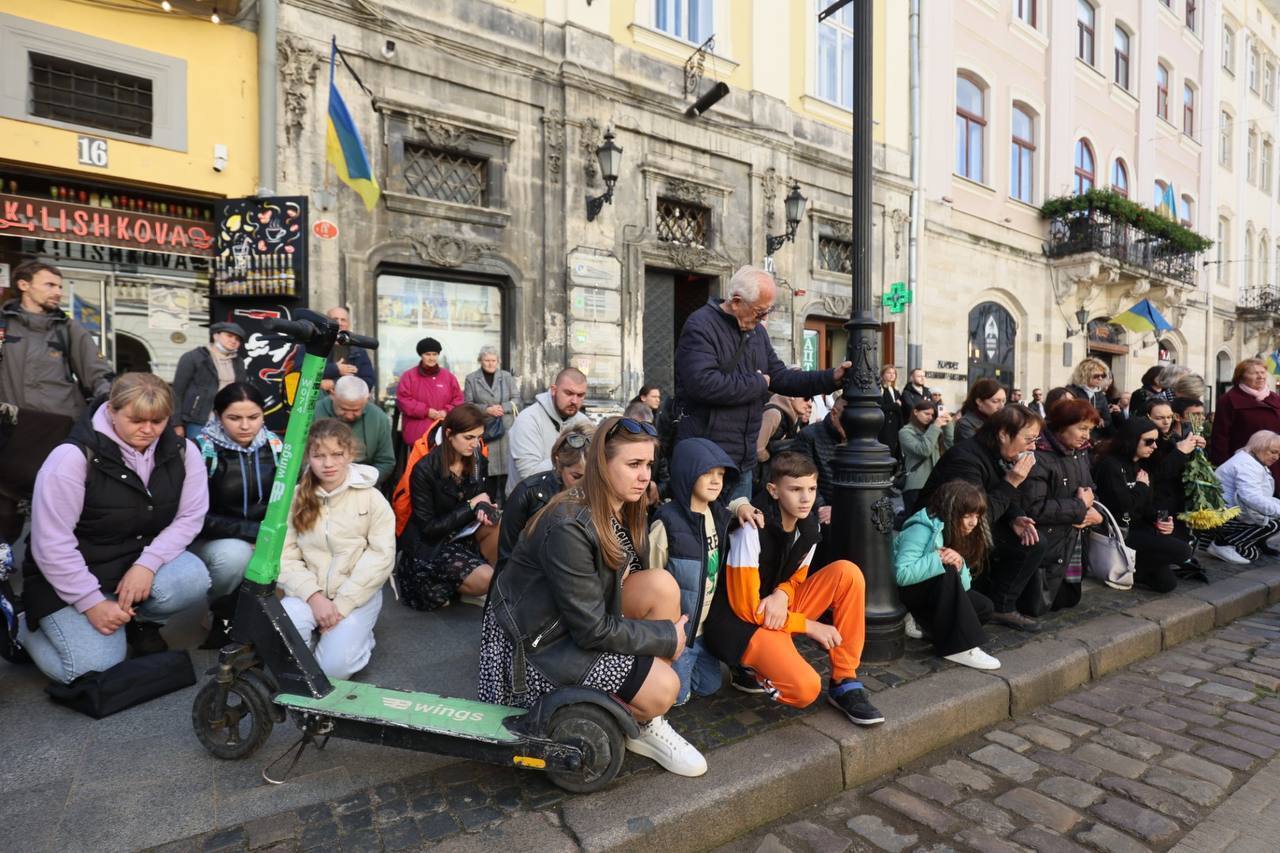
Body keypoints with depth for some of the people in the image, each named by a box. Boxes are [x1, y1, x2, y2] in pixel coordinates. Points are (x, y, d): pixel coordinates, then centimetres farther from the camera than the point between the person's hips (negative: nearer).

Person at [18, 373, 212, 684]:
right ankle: (24, 627, 17)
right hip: (74, 578, -3)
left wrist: (148, 563, -22)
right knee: (96, 668, -15)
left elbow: (189, 517, -6)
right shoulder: (74, 456, -20)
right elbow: (51, 543, -18)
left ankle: (139, 621, 6)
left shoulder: (183, 452, -8)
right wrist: (92, 603, -19)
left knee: (193, 580, -29)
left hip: (143, 561, 3)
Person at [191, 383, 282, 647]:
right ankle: (221, 612, -4)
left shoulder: (274, 445, -3)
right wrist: (253, 531, -27)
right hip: (209, 541, -4)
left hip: (263, 539, 4)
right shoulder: (202, 450, -15)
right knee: (235, 555, -35)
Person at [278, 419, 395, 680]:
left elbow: (381, 556, -9)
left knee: (334, 666, -18)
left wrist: (341, 605, -13)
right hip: (309, 592, 2)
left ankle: (357, 634, 12)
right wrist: (314, 597, -16)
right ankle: (319, 631, 5)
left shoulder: (371, 497, -5)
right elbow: (286, 556, -2)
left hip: (357, 595, -2)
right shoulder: (296, 497, 2)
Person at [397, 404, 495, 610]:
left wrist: (483, 509, -18)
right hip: (430, 545, -5)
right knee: (486, 580, -25)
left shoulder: (478, 462, -3)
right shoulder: (425, 469, -19)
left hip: (464, 534, 5)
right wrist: (471, 506, -16)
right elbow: (428, 527, -16)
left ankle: (502, 576, -6)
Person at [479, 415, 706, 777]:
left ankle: (649, 721, -2)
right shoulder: (569, 527, -29)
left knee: (661, 584, -17)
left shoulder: (621, 510, -3)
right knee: (661, 690, -21)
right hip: (539, 641, -8)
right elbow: (593, 630, -25)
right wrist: (668, 637, -16)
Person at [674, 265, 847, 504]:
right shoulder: (700, 326, -14)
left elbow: (781, 378, 14)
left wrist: (832, 378, 2)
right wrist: (757, 383, -13)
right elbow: (704, 384, -28)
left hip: (744, 460, 8)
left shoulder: (756, 331, 13)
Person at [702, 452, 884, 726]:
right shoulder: (750, 530, -23)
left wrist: (782, 594, -16)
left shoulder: (809, 527, -2)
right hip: (742, 624, -7)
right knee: (806, 689, -30)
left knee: (847, 572, -14)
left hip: (781, 611, 7)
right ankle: (752, 668, 4)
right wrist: (810, 626, -14)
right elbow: (747, 608, -18)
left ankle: (844, 683, -5)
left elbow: (796, 579, 10)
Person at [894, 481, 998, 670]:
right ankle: (959, 648, -26)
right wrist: (938, 560, -35)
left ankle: (920, 621, -2)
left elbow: (964, 585, -3)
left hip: (934, 594, 8)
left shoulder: (958, 535, 2)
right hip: (901, 592, -8)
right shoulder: (922, 529, -24)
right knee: (947, 574, -32)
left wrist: (960, 564, -23)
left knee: (983, 607, -8)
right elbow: (902, 574, -34)